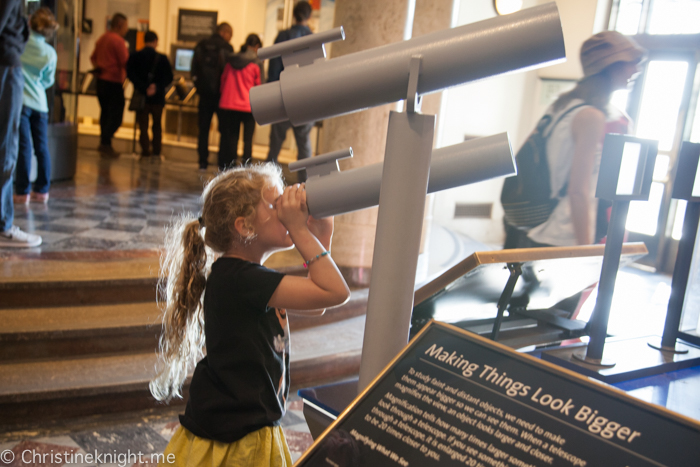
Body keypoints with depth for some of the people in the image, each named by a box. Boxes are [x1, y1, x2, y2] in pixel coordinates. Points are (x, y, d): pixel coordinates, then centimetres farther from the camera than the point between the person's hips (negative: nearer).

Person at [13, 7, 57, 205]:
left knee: (24, 147, -3)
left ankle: (22, 192, -1)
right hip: (39, 103, 2)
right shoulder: (50, 53, -2)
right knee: (42, 147, 9)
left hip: (20, 100, -2)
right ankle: (42, 190, 13)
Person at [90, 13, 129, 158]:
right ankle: (105, 143, -12)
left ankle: (104, 143, 18)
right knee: (116, 114, -6)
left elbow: (93, 57, 24)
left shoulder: (102, 38, 14)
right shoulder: (118, 40, -13)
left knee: (105, 112, 14)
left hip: (101, 79, 9)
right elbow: (126, 63, -15)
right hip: (113, 82, -9)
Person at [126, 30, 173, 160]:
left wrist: (143, 88, -18)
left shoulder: (134, 57, 0)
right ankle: (156, 152, 12)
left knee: (143, 125, 7)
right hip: (158, 97, 0)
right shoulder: (162, 58, -2)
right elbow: (169, 77, -8)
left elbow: (130, 75, -12)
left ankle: (145, 152, 2)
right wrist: (157, 87, -13)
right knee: (157, 125, 14)